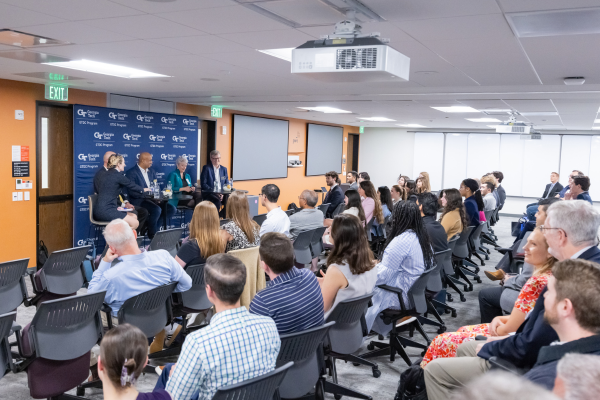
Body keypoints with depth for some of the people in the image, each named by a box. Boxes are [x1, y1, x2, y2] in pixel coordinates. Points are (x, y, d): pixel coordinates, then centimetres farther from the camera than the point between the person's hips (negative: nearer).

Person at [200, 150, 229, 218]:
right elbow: (203, 184, -5)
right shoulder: (206, 168, 2)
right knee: (217, 200, -35)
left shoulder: (224, 169, 16)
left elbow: (226, 184, 14)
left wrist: (222, 193, -6)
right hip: (209, 193, -4)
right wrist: (214, 191, -17)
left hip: (221, 193, 4)